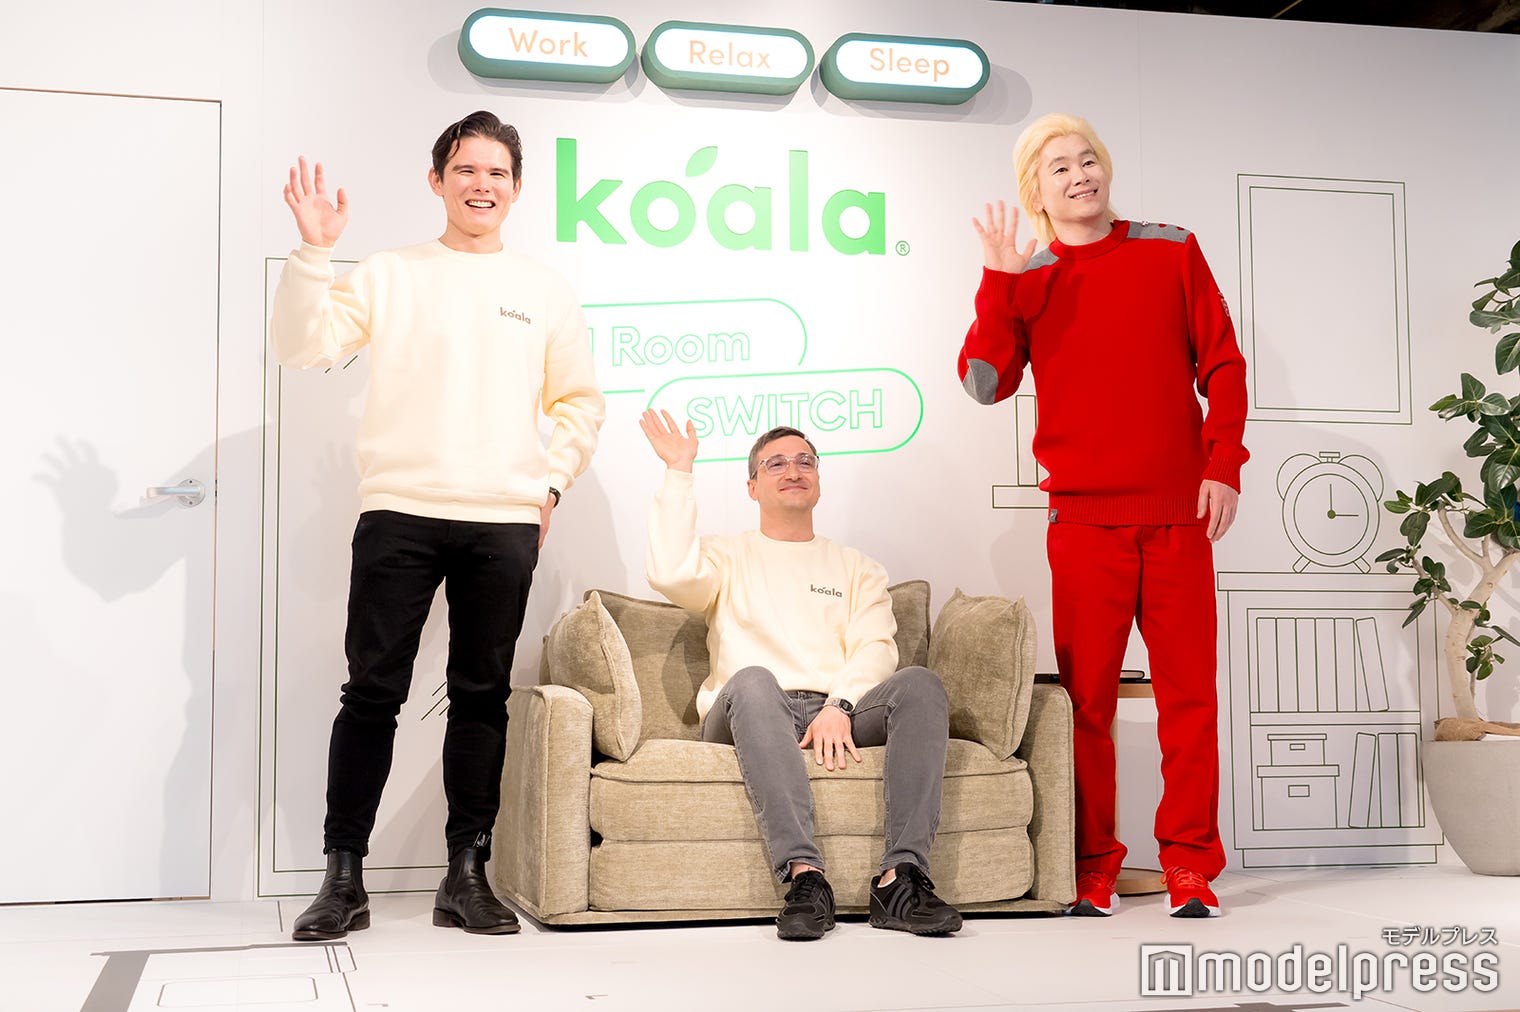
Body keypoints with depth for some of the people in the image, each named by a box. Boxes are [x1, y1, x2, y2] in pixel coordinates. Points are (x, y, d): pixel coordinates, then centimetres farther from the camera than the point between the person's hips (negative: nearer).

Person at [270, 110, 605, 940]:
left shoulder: (545, 292, 14)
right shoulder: (388, 276, 8)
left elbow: (580, 401, 18)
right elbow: (303, 346, -1)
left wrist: (550, 482, 7)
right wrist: (313, 252, -10)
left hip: (505, 522, 2)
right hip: (400, 511, -2)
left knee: (483, 694, 5)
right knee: (372, 690, -3)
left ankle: (467, 876, 12)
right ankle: (343, 879, 4)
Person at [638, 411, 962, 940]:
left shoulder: (855, 568, 26)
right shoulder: (728, 556, 22)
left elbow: (875, 648, 8)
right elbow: (672, 574, -2)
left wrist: (838, 706, -13)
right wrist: (679, 472, 1)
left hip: (841, 713, 2)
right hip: (753, 715, -2)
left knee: (919, 684, -27)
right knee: (752, 678, -36)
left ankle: (901, 877, -37)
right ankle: (803, 874, -44)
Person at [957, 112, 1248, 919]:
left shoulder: (1171, 251, 10)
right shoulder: (1024, 279, 9)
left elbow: (1222, 363, 9)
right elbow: (986, 383, -4)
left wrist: (1224, 466, -1)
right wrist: (997, 284, -12)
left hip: (1180, 512, 1)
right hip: (1085, 518, 0)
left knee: (1188, 691, 1)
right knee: (1086, 696, 1)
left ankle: (1190, 865, 10)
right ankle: (1091, 870, 11)